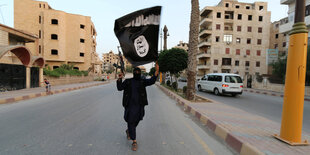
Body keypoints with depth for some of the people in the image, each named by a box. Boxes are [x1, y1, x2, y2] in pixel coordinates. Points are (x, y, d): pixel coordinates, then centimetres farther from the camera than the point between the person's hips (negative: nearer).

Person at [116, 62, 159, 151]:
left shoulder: (142, 82, 5)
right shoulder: (128, 81, 4)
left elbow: (151, 81, -9)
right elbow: (120, 88, 0)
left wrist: (157, 71, -22)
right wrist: (120, 79, -17)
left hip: (139, 105, 2)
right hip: (130, 105, -2)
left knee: (136, 121, 16)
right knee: (131, 122, -1)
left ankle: (128, 131, 48)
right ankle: (134, 142, 11)